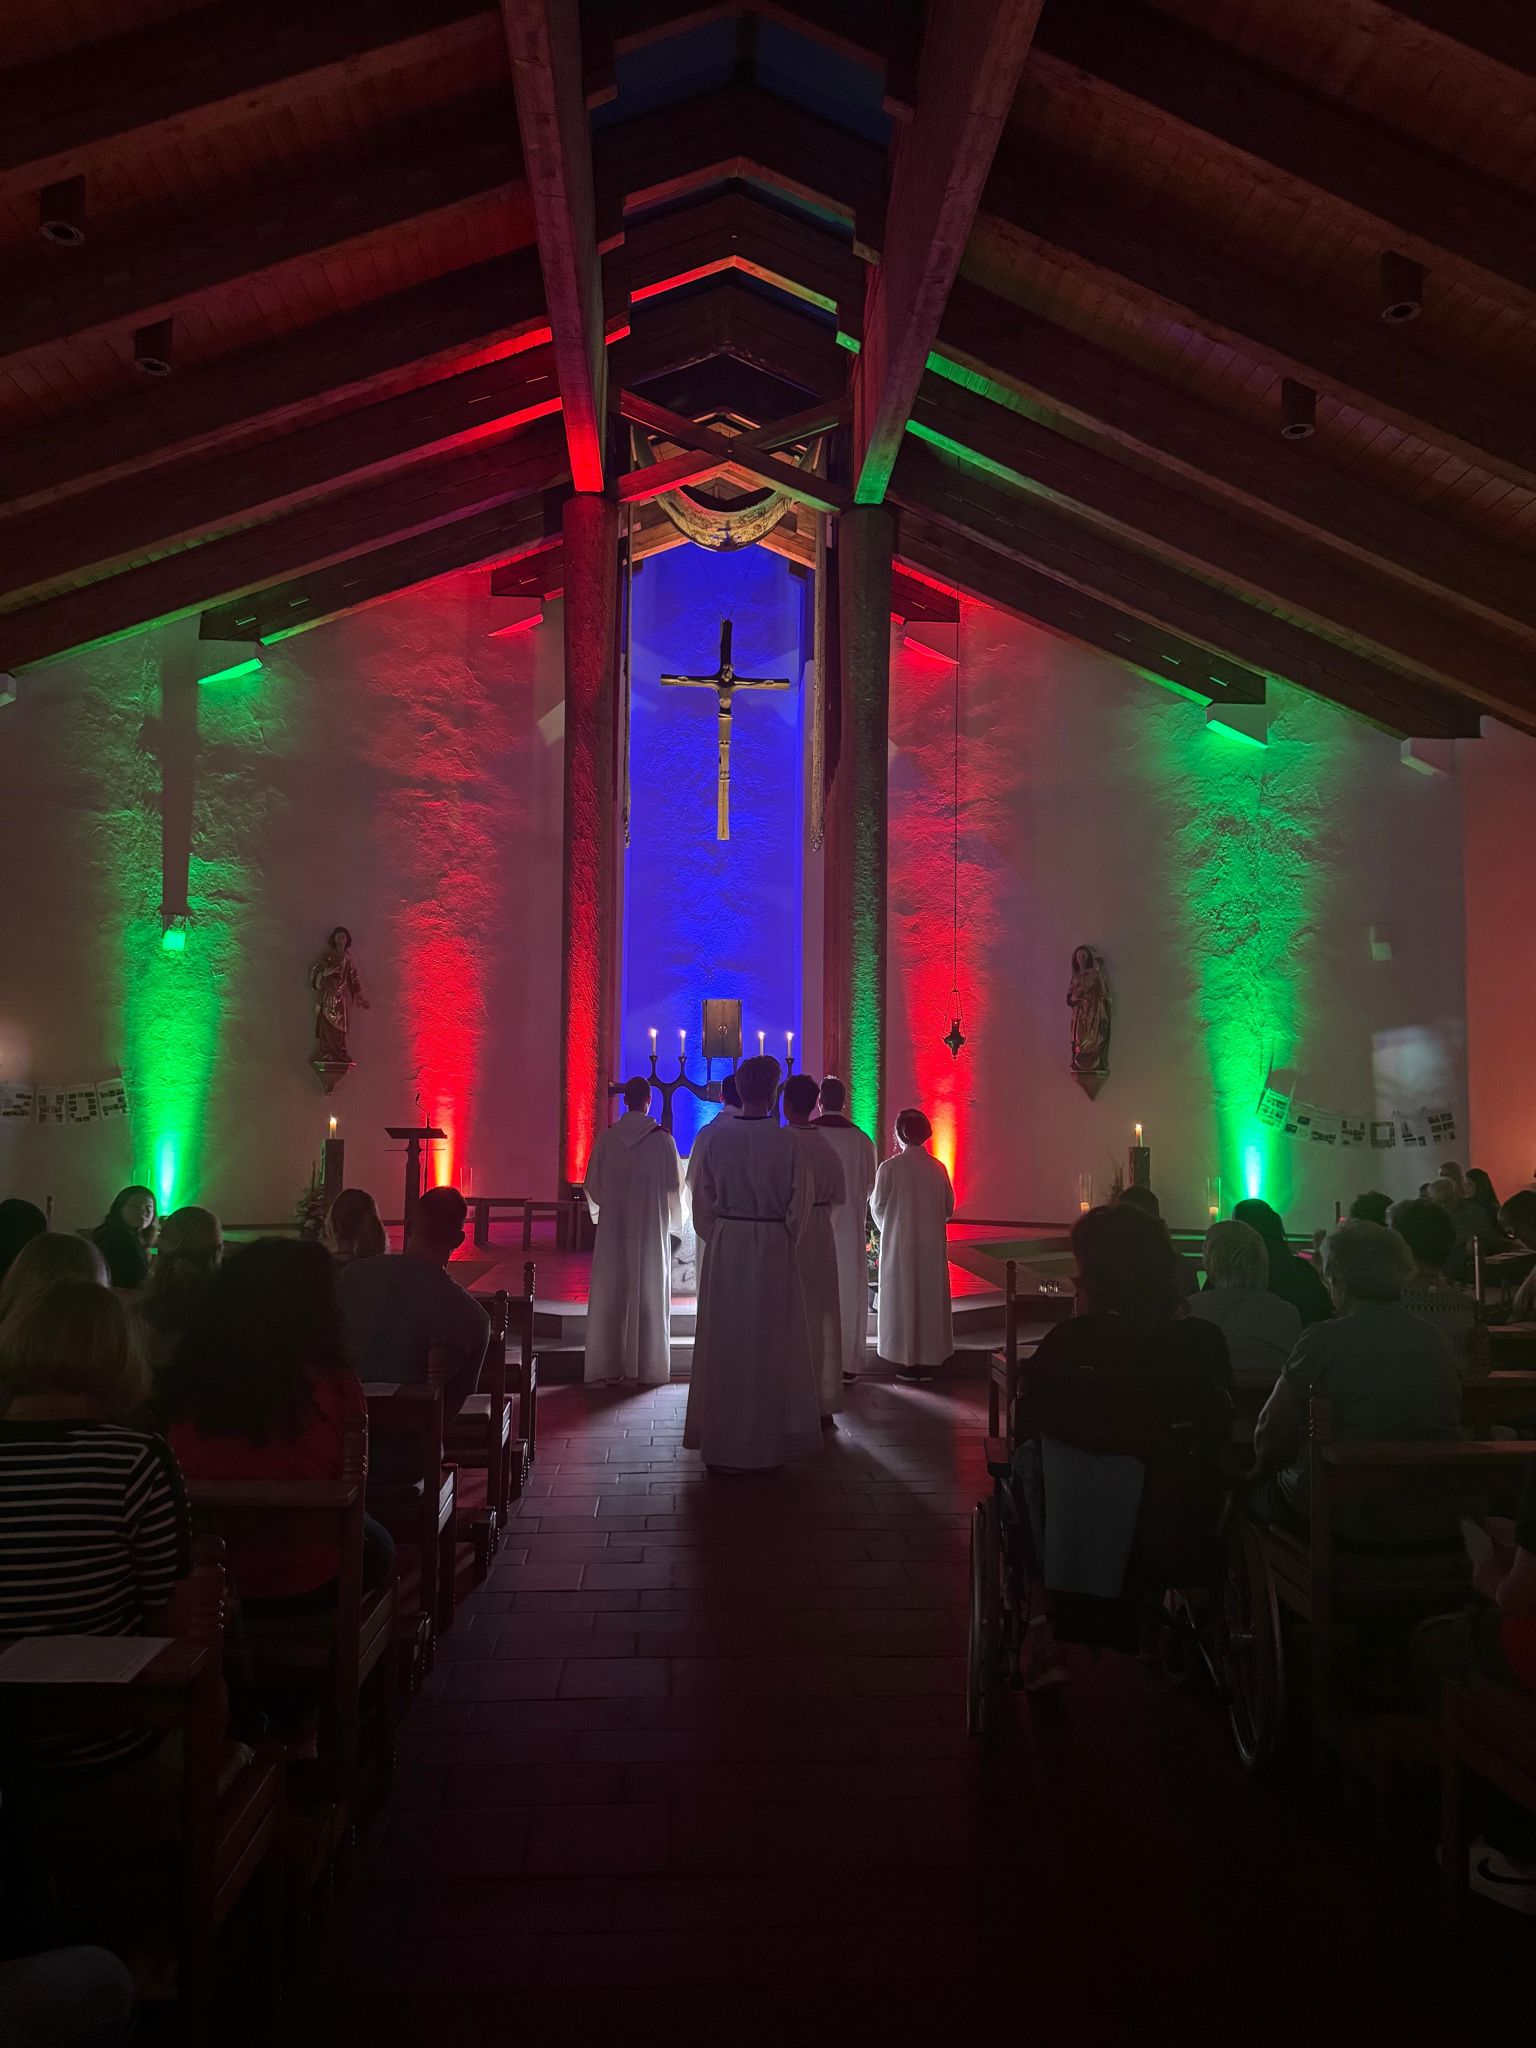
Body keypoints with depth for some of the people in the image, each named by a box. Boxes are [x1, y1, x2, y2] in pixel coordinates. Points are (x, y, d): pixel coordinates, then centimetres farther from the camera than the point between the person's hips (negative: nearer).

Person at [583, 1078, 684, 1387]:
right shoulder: (663, 1139, -8)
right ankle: (647, 1368, 9)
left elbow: (593, 1183, 2)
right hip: (652, 1230, -1)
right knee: (649, 1294, 7)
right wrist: (672, 1218, 14)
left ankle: (604, 1368, 9)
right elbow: (675, 1185, -4)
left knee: (610, 1294, 7)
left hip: (613, 1228, 1)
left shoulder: (606, 1137, -4)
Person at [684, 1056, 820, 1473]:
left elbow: (702, 1198, -1)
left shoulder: (716, 1137, -6)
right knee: (767, 1346, 8)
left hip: (723, 1248, 2)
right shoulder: (786, 1141, -11)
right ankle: (763, 1446, 14)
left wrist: (716, 1239, 12)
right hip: (771, 1248, -2)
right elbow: (798, 1204, -5)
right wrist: (784, 1245, 10)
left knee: (722, 1345, 10)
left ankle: (720, 1445, 17)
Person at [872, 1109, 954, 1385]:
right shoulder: (938, 1168, -3)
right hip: (932, 1244, 3)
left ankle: (906, 1363, 8)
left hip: (899, 1243, -3)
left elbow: (877, 1207, -4)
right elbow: (949, 1207, 6)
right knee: (930, 1296, 11)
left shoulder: (890, 1167, -12)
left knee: (902, 1297, 6)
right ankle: (929, 1361, 15)